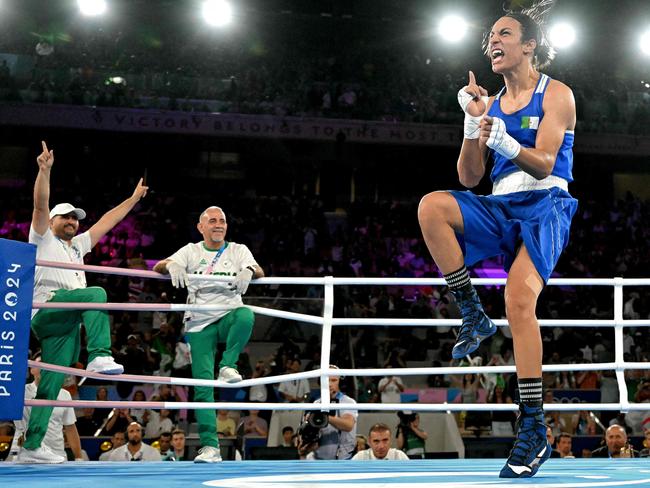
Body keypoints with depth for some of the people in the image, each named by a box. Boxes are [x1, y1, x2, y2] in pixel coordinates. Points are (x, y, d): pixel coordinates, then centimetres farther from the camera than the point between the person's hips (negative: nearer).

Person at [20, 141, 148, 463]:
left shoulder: (77, 244, 31)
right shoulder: (43, 238, 13)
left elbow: (107, 221, 32)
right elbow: (40, 205, -3)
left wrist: (133, 199, 32)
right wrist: (45, 170, -15)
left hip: (65, 325, 7)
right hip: (46, 307, -6)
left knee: (50, 387, 0)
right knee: (97, 293, -28)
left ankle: (31, 447, -3)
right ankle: (99, 356, -38)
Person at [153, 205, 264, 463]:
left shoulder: (238, 250, 9)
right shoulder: (191, 251, 9)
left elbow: (259, 272, -7)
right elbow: (157, 267, -2)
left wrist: (248, 271, -30)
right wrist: (171, 265, -26)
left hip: (229, 317, 0)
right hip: (200, 325, 0)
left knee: (246, 314, -36)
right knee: (203, 386, -8)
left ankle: (228, 366, -21)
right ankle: (210, 446, -6)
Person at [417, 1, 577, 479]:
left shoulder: (557, 95, 0)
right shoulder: (491, 102, 15)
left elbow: (544, 165, -12)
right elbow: (469, 177, 10)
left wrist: (501, 138, -30)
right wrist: (472, 123, -4)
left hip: (544, 208, -5)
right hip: (500, 208, 5)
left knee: (519, 301, -25)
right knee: (432, 206, -25)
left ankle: (535, 430, -19)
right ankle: (474, 317, -15)